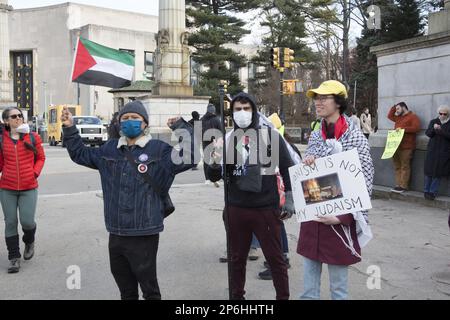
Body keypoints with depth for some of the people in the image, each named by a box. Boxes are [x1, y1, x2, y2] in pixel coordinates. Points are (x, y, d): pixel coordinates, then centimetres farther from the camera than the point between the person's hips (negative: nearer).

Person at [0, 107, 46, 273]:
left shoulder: (33, 137, 1)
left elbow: (41, 158, 9)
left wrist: (35, 172, -4)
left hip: (29, 187, -1)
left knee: (27, 221, -6)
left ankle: (29, 242, 28)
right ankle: (14, 257, 18)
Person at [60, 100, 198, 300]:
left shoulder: (159, 149, -5)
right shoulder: (109, 149, 11)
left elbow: (188, 158, -16)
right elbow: (80, 154, 24)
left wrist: (181, 128, -20)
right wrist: (70, 129, 18)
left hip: (144, 235, -5)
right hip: (116, 233, 6)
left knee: (149, 287, 6)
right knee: (125, 287, 21)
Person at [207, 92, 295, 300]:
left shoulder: (271, 135, -2)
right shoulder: (227, 139, 4)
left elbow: (287, 168, 3)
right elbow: (214, 177, 3)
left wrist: (289, 199, -1)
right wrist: (214, 164, -19)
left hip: (267, 209, -2)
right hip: (236, 210, 2)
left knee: (275, 259, 7)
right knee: (237, 259, 15)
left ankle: (283, 297, 23)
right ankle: (237, 296, 32)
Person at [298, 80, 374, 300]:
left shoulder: (355, 137, -9)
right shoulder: (315, 137, 8)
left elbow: (365, 183, -11)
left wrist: (342, 217, -17)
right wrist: (306, 165, -7)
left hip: (340, 221, -5)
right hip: (311, 217, 5)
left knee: (338, 286, 8)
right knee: (308, 286, 14)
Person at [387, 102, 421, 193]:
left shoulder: (413, 116, -1)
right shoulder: (399, 117, 23)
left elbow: (416, 128, -13)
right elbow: (389, 116, 34)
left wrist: (403, 128, -17)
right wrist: (394, 107, 21)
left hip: (406, 147, -8)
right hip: (396, 146, 8)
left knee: (405, 166, -8)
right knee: (397, 167, 5)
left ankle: (403, 186, -8)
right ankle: (398, 185, 7)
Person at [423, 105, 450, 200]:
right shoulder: (433, 121, 10)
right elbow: (428, 133, 2)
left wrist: (441, 130, -23)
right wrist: (433, 129, -17)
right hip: (432, 150, 2)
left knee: (438, 172, -2)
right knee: (429, 171, 1)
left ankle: (433, 192, 6)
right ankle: (426, 190, 11)